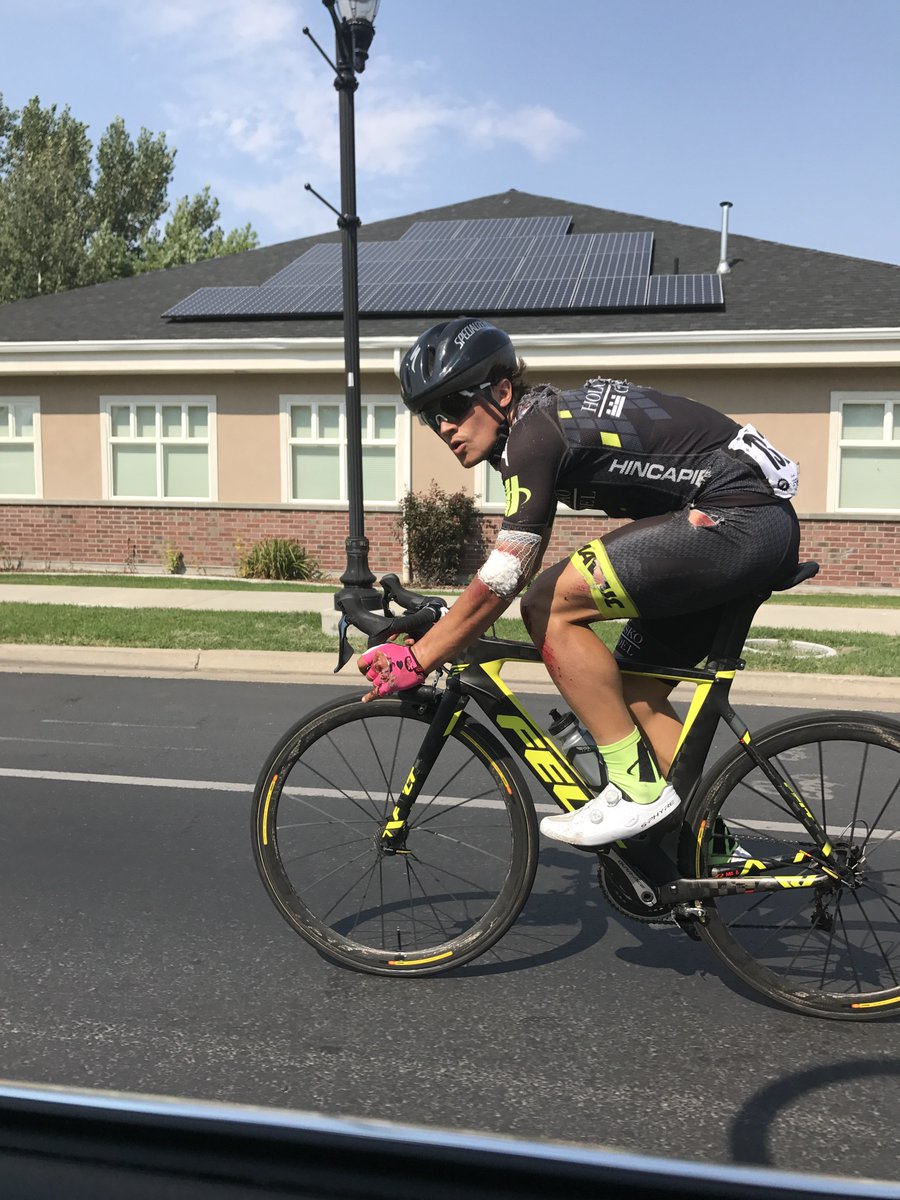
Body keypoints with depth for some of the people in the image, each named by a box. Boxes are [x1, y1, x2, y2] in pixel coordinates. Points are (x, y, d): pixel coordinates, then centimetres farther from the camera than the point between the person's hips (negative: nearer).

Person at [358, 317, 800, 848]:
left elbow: (503, 580, -20)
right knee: (635, 691, 12)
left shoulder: (535, 433, -16)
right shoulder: (545, 413, 14)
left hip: (738, 518, -10)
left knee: (550, 608, -15)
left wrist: (418, 658, -14)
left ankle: (638, 788, -8)